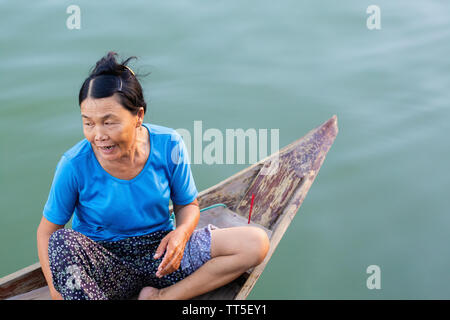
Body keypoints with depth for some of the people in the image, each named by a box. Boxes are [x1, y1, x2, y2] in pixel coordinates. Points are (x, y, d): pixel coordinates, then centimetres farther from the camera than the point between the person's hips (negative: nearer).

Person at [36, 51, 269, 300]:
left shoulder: (168, 145, -10)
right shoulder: (75, 165, -15)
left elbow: (188, 205, 4)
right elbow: (47, 230, -7)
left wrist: (181, 233, -20)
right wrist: (56, 290, -21)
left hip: (160, 251, 3)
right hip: (106, 266, -2)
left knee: (256, 243, -14)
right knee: (62, 242, -35)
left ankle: (161, 296, -16)